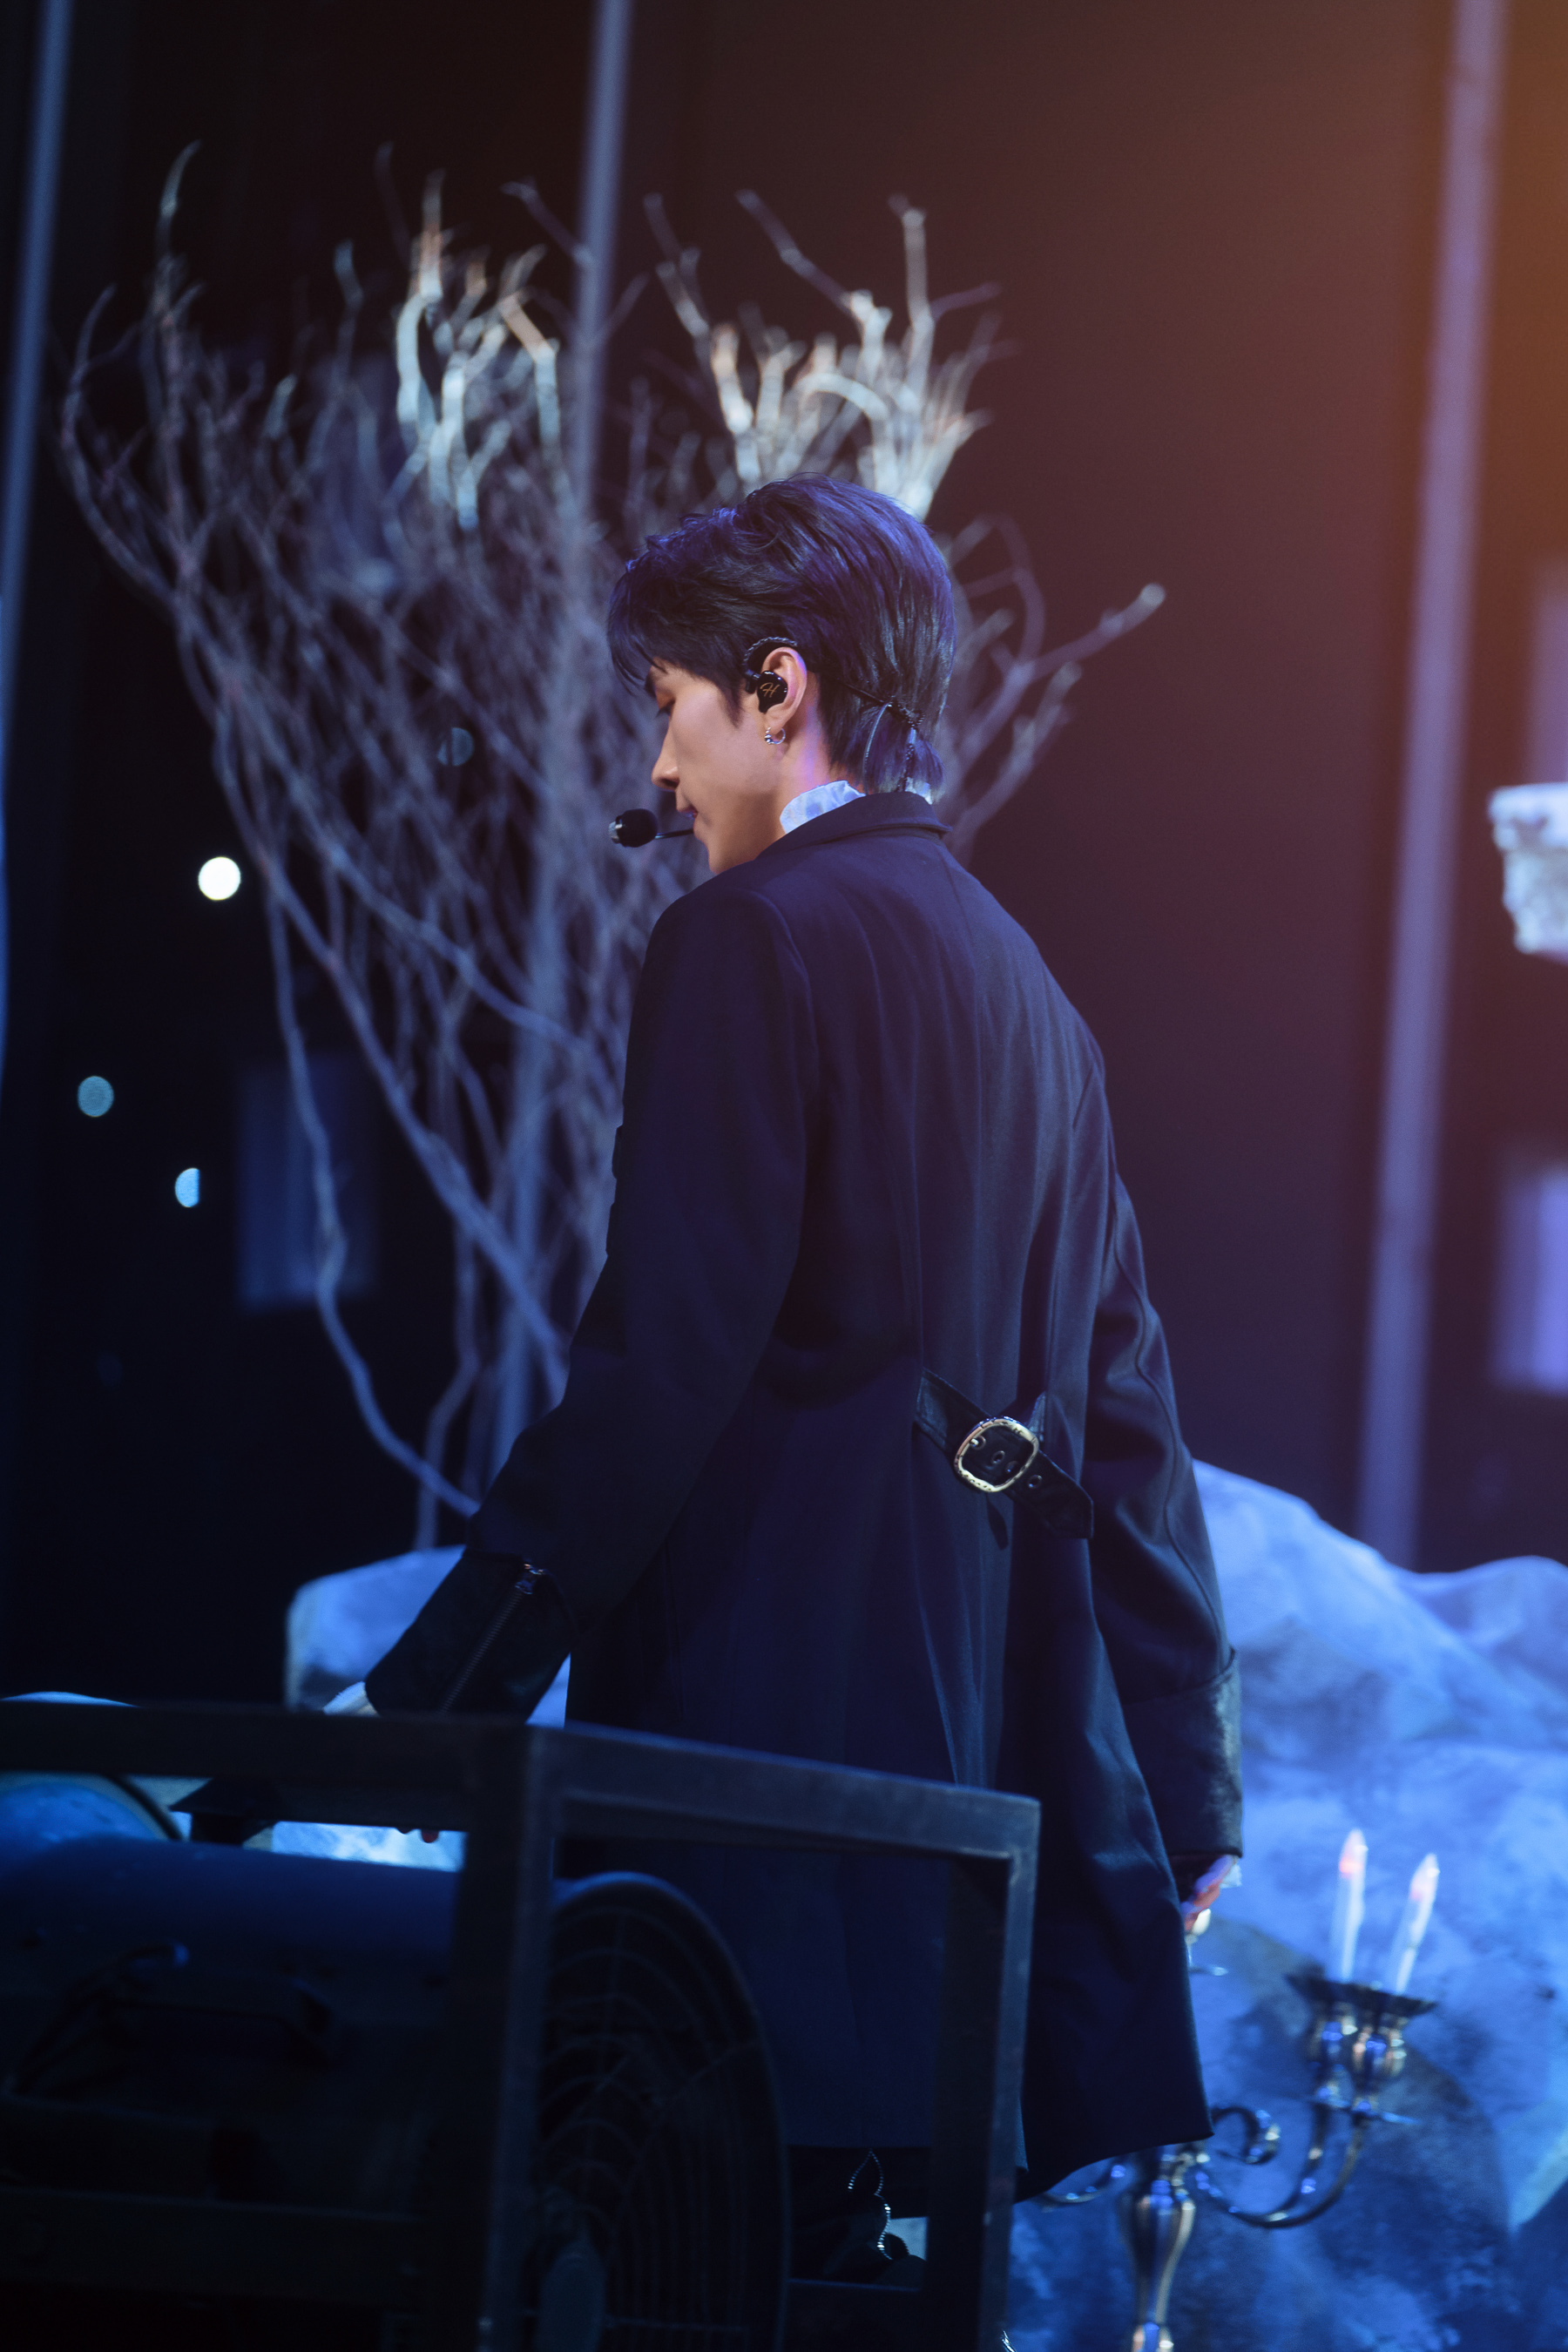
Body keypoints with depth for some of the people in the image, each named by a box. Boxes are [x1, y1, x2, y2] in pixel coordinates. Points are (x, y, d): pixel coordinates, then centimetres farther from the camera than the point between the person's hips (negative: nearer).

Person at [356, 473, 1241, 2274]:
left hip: (778, 1703, -9)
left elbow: (657, 1365, -15)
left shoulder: (754, 934, -7)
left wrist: (435, 1686, -13)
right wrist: (1185, 1788, 21)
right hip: (992, 1754, 9)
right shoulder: (1024, 989, 18)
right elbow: (1123, 1405, 18)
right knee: (907, 2269, 12)